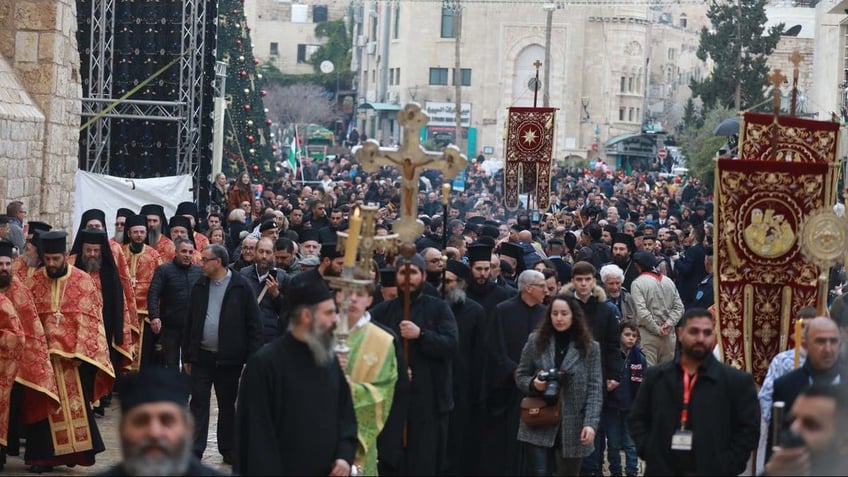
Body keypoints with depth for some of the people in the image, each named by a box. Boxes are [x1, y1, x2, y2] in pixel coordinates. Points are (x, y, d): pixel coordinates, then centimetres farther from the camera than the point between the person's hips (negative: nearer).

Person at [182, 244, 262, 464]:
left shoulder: (241, 287, -6)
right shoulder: (199, 287, 6)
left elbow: (254, 324, -6)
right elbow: (189, 322, 11)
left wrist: (251, 358, -10)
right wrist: (187, 355, 9)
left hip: (229, 358, -3)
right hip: (201, 355, 3)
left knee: (227, 405, 9)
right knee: (198, 403, 1)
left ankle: (228, 450, 19)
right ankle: (194, 452, 3)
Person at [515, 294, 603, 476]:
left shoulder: (590, 347, -1)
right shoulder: (535, 340, 2)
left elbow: (595, 389, -4)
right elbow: (520, 376, 8)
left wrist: (591, 423, -13)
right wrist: (533, 384, -15)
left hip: (572, 428, 0)